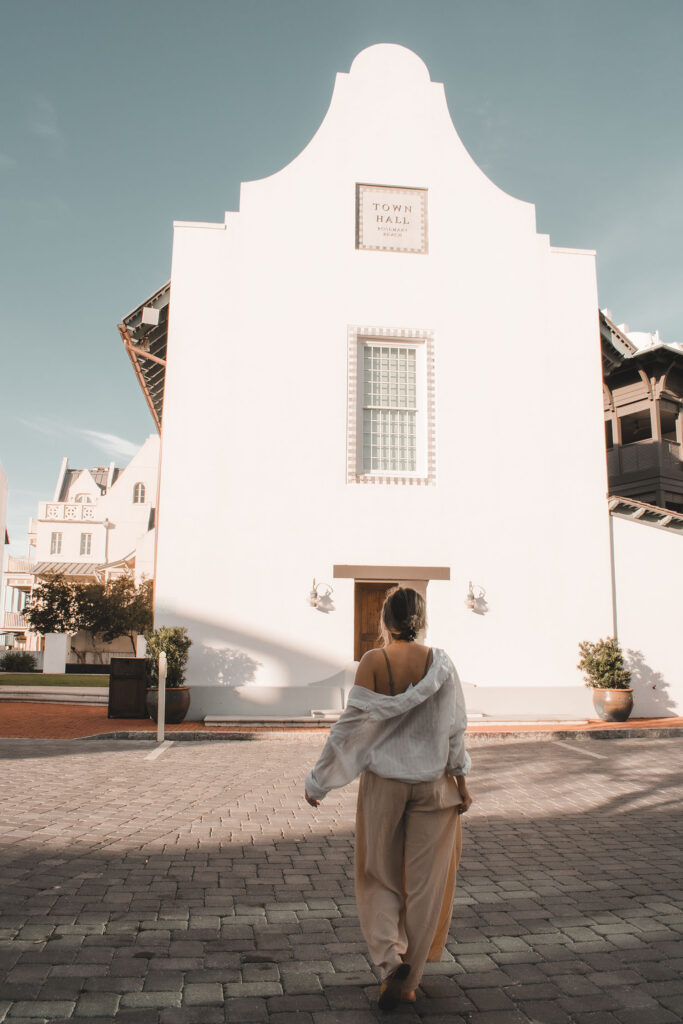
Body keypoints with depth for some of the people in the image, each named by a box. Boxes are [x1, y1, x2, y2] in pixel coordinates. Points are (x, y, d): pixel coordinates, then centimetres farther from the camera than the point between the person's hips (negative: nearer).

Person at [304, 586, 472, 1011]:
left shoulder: (373, 662, -12)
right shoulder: (441, 662, -7)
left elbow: (353, 724, -11)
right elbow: (455, 728, -4)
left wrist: (318, 781, -3)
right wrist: (461, 779, 7)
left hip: (383, 783, -1)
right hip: (433, 784, 1)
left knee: (378, 876, 17)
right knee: (424, 883, 13)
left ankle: (391, 960, 1)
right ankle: (408, 981, 21)